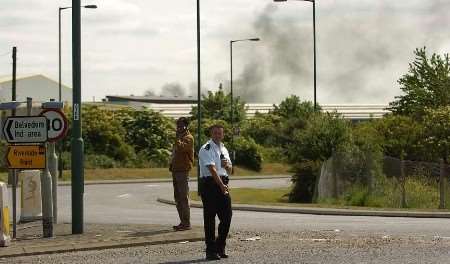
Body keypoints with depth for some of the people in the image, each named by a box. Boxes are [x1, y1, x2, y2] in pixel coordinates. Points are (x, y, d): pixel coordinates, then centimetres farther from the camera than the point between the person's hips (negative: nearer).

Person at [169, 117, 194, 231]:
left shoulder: (188, 138, -8)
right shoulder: (180, 138, 22)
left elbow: (180, 148, -26)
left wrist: (178, 137, -17)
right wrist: (171, 165, 19)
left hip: (183, 171, -10)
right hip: (176, 170, 10)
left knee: (183, 197, -9)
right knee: (178, 198, 11)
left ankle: (186, 223, -7)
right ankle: (183, 222, 16)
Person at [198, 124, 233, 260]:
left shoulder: (224, 149, 18)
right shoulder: (206, 149, -7)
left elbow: (229, 171, 25)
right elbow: (212, 169, -19)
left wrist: (227, 165, 1)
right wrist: (221, 185, -27)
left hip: (223, 185, 7)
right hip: (210, 184, -7)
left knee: (227, 217, 6)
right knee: (210, 218, -3)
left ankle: (220, 247, 19)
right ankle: (211, 250, 0)